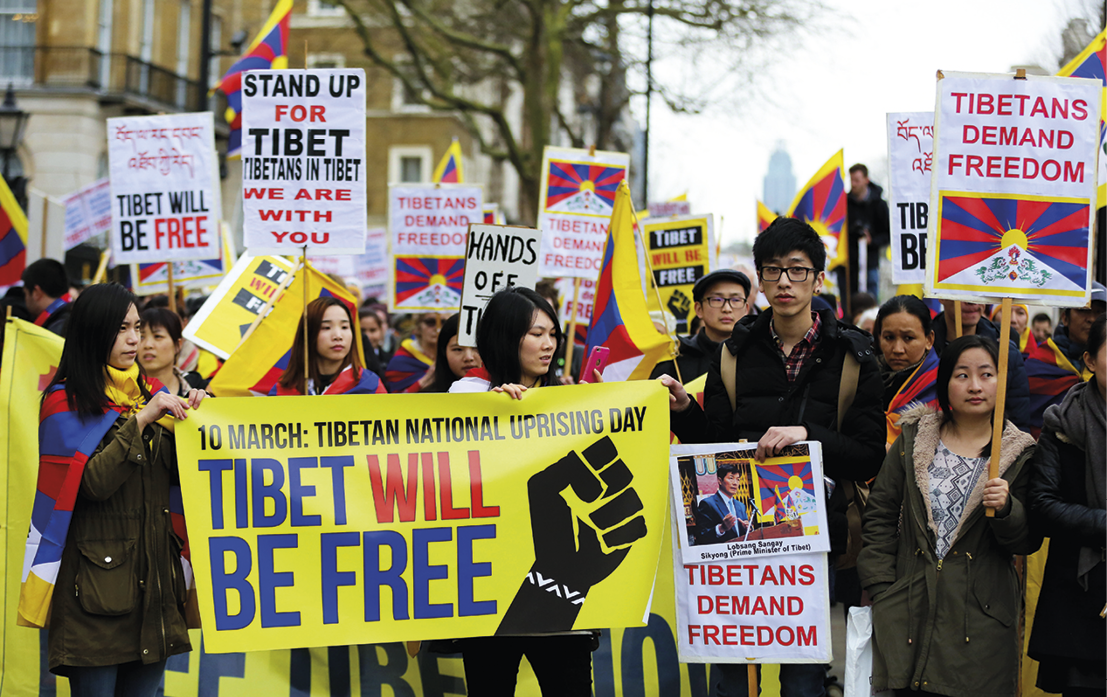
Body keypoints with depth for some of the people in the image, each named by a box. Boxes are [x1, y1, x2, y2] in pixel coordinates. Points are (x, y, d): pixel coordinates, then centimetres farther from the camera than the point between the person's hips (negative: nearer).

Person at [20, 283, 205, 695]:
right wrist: (140, 420, -18)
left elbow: (179, 475, 12)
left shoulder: (151, 395, 15)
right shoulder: (65, 402, -3)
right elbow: (92, 482, -14)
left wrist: (189, 421, -3)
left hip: (154, 577, 5)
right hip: (97, 579, -5)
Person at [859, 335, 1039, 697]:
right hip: (910, 609, 1)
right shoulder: (913, 438, 8)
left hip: (981, 617, -1)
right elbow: (880, 514, 9)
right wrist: (881, 591, 2)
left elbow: (1028, 542, 2)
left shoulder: (1019, 455, 3)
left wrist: (1006, 508, -19)